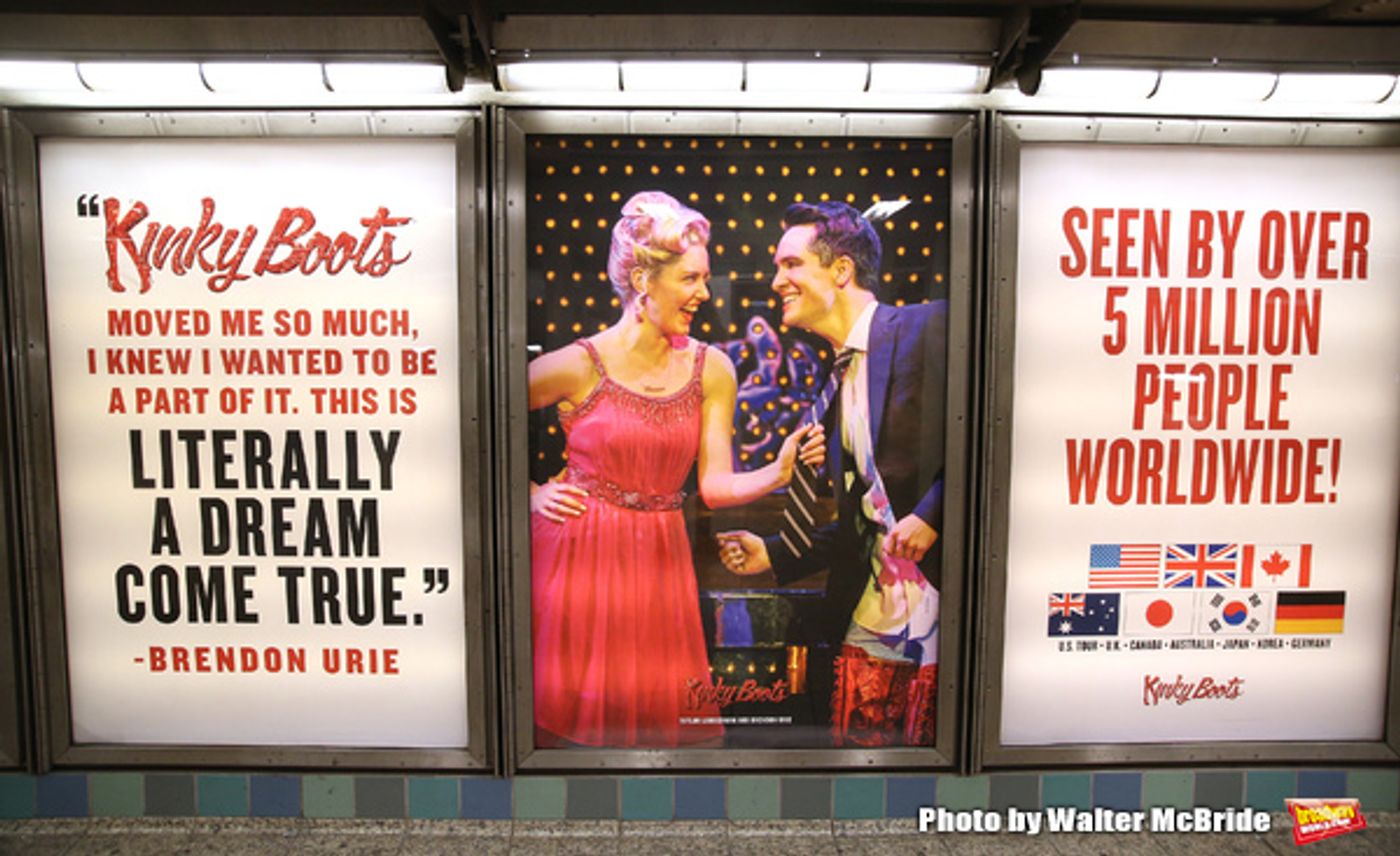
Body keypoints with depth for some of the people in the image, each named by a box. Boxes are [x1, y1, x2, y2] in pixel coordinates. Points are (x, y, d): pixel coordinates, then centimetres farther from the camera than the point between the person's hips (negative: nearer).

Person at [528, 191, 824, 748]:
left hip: (658, 562, 3)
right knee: (572, 712, 7)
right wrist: (529, 492, 0)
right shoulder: (579, 366, -8)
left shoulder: (711, 371, 2)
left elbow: (716, 485, -2)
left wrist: (780, 471, -18)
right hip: (578, 554, -2)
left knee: (659, 712, 8)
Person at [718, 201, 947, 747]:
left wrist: (932, 512, -22)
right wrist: (774, 553, 12)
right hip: (871, 620, 7)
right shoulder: (841, 382, 16)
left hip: (942, 609, -7)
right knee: (859, 745, 11)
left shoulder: (929, 326, -6)